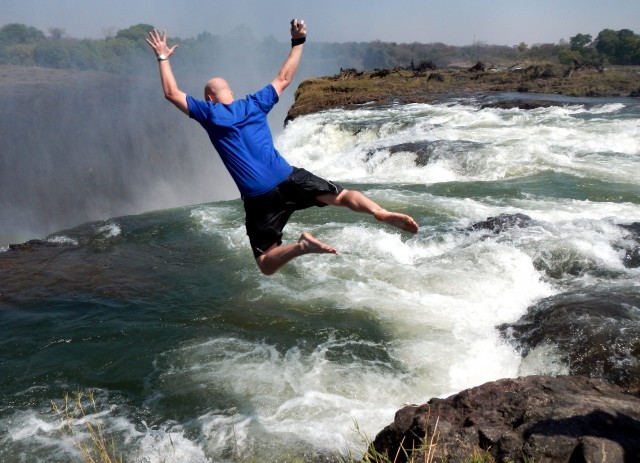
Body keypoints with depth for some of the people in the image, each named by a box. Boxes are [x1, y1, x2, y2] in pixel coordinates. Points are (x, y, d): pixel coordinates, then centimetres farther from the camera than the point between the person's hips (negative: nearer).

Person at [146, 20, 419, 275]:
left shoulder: (209, 115, 7)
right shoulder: (255, 104, 15)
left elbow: (171, 94, 16)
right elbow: (284, 78, 27)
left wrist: (163, 58, 26)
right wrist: (298, 42, 34)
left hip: (258, 198, -2)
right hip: (288, 178, 3)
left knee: (267, 266, 4)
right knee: (340, 196, 3)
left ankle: (301, 246, -27)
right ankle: (382, 214, -28)